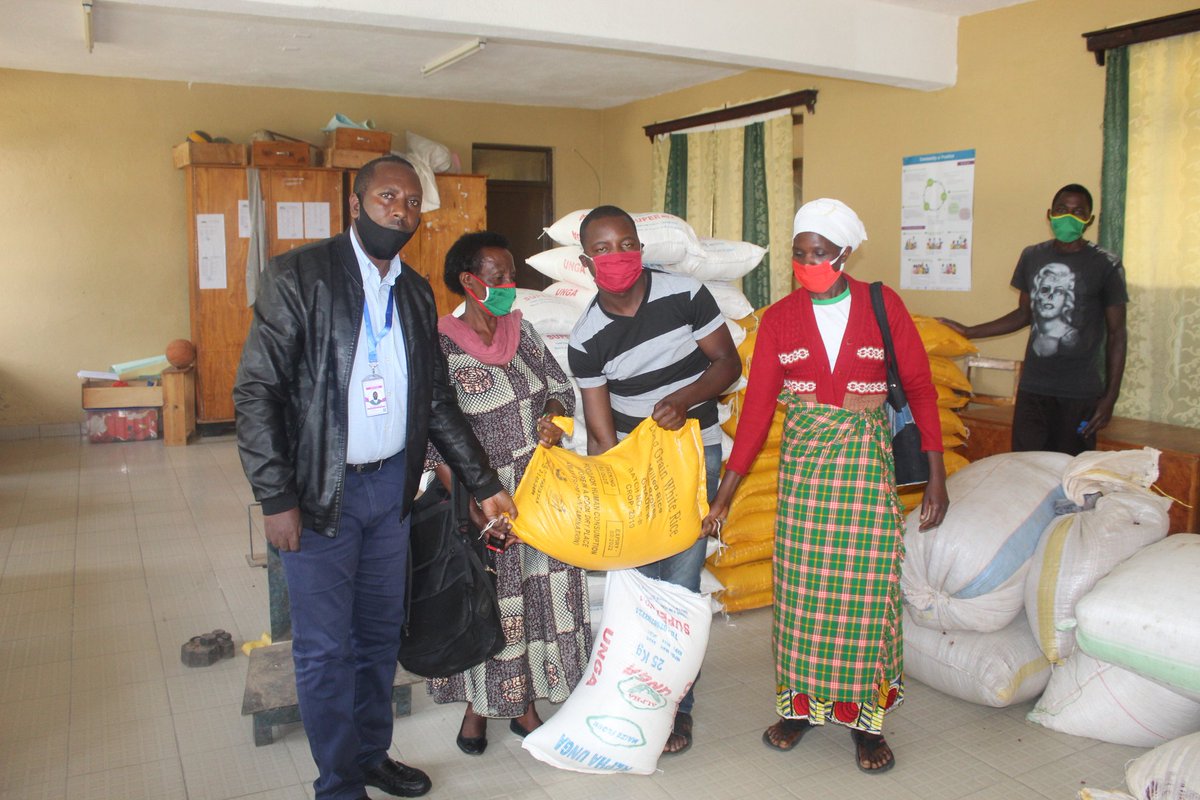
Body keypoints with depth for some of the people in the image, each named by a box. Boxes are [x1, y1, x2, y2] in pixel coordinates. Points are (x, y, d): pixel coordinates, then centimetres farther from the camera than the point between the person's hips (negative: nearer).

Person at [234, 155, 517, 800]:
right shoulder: (298, 275, -10)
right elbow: (256, 391, -12)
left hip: (391, 484, 6)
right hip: (319, 493, -5)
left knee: (380, 634, 17)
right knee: (325, 648, 5)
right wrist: (277, 500, -16)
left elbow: (436, 399, 12)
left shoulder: (415, 292, 8)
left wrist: (484, 484, 10)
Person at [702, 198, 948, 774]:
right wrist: (725, 493, -6)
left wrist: (936, 476, -2)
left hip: (866, 461, -1)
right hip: (801, 461, 2)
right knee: (801, 584, 6)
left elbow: (920, 386, 2)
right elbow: (757, 405, -1)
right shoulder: (779, 319, 1)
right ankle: (802, 703, 25)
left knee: (865, 588, 1)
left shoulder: (882, 306, -2)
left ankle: (865, 716, 19)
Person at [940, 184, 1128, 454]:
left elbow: (1116, 334, -1)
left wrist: (1111, 397, -6)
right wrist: (969, 332, 14)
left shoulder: (1106, 265, -3)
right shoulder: (1032, 257, 8)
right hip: (1032, 388, 3)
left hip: (1080, 394, -3)